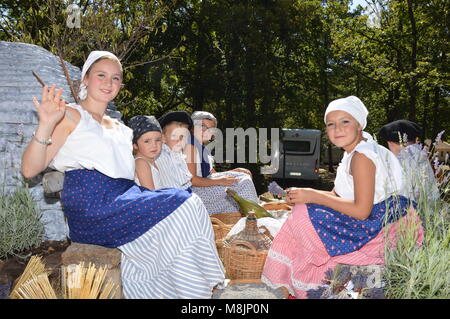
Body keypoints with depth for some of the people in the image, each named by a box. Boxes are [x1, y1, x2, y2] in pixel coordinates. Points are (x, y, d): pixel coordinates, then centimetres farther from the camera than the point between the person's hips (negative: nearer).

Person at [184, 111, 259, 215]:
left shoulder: (202, 147, 16)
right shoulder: (190, 146, -15)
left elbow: (213, 174, 17)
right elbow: (191, 179, -22)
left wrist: (235, 171, 5)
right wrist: (219, 181, -22)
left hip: (204, 184, 10)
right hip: (194, 191, -10)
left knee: (244, 177, 8)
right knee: (242, 184, -14)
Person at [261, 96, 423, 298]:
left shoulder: (362, 157, -21)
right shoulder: (353, 153, 10)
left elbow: (361, 210, -25)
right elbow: (337, 195, 12)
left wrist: (314, 196, -20)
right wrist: (303, 195, -4)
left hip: (384, 227, -10)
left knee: (307, 217, -12)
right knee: (304, 210, 12)